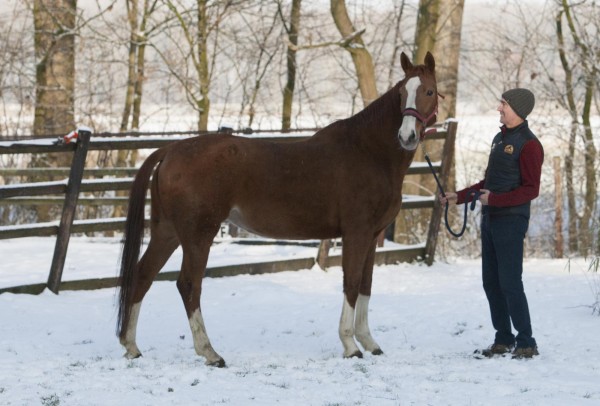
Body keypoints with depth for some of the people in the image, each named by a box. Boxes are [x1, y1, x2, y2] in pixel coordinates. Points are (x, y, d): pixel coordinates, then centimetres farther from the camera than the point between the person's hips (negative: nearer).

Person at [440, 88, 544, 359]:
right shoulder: (500, 139, 16)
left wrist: (495, 199, -25)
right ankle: (504, 339, 19)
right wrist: (460, 196, 17)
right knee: (491, 282, 11)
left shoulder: (528, 144, -13)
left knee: (510, 283, -10)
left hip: (511, 220, -9)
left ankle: (526, 343, -3)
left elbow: (531, 190, -17)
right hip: (490, 218, 9)